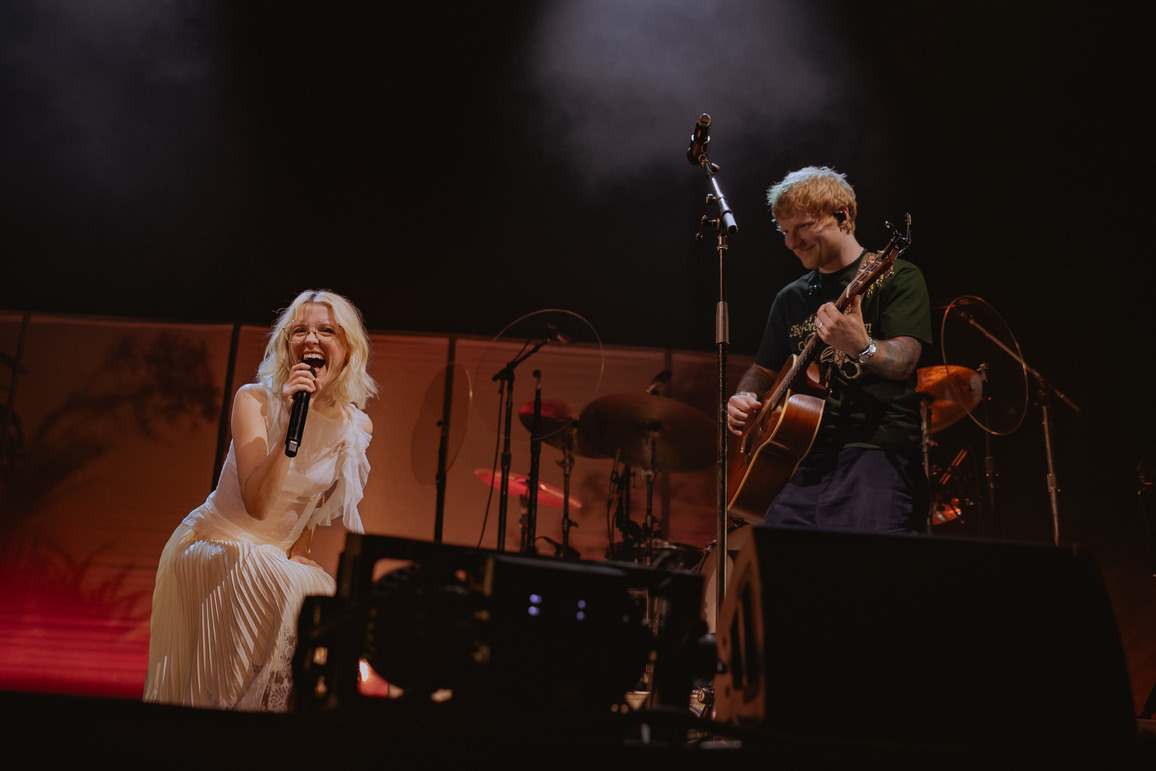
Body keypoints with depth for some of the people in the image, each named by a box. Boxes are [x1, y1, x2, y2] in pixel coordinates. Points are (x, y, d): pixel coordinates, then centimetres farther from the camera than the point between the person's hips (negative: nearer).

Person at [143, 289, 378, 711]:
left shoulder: (356, 426, -3)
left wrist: (300, 551, -4)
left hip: (279, 556, 4)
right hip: (217, 545, -4)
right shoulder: (255, 399, -14)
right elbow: (256, 504, -25)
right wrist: (293, 423, -33)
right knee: (293, 593, -30)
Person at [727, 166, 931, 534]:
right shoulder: (791, 297, 20)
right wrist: (745, 398, 5)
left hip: (876, 448, -5)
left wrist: (861, 348, -34)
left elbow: (903, 362, -12)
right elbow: (763, 369, 28)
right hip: (802, 453, 5)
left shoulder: (895, 277, 2)